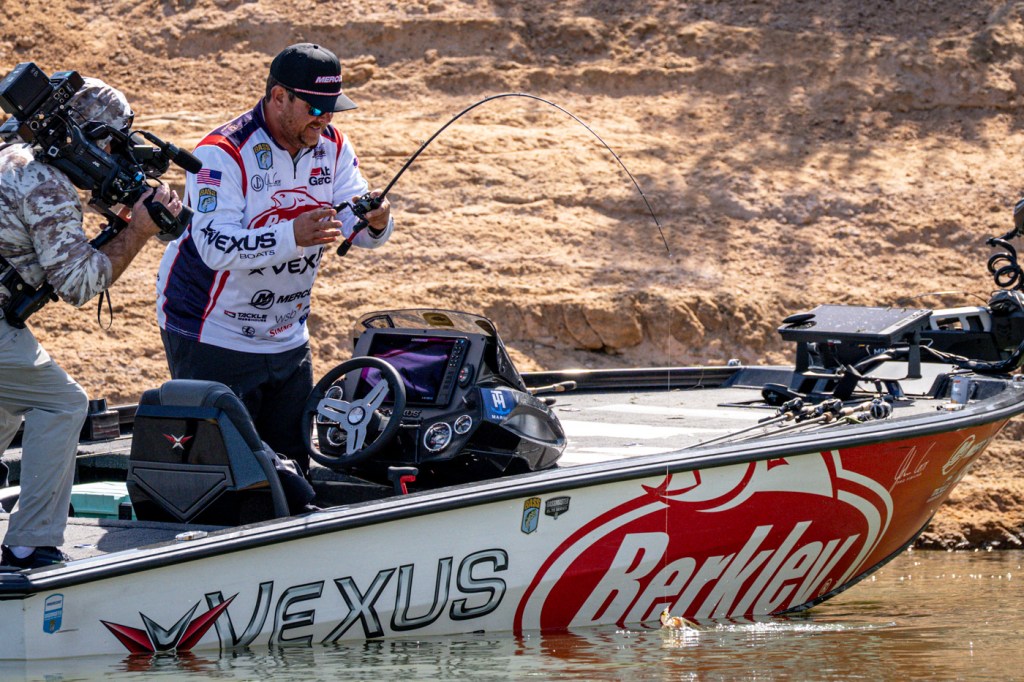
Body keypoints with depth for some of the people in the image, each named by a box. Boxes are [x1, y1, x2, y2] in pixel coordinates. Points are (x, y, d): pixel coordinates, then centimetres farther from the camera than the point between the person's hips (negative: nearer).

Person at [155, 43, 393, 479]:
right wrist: (292, 237, -44)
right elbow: (215, 246, -30)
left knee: (293, 466, 10)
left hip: (287, 340, 7)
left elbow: (357, 230, -3)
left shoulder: (333, 148, 2)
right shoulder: (224, 153, -20)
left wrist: (376, 222, -28)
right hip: (213, 340, -7)